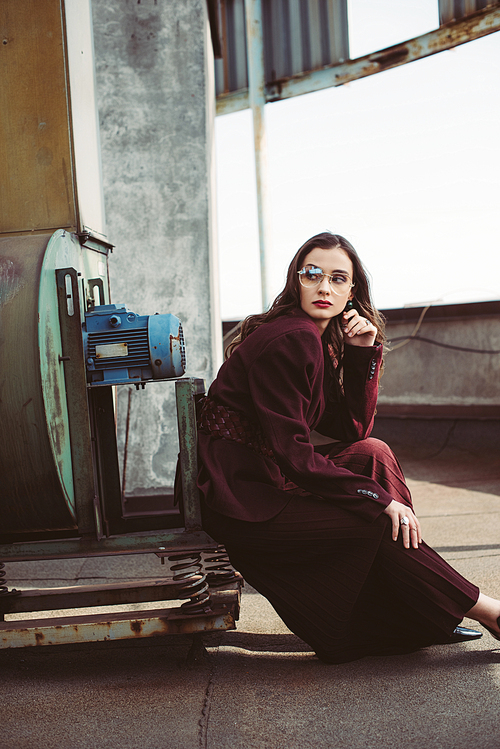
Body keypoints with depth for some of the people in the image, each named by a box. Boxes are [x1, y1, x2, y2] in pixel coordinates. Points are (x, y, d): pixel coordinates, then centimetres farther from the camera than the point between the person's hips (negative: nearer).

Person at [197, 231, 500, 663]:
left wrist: (364, 352, -4)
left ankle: (417, 622, 1)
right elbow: (291, 452, -21)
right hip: (240, 501, -9)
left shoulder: (320, 341, 11)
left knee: (374, 454, -2)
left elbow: (353, 430, 6)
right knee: (377, 523, -16)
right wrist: (378, 498, -20)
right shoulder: (290, 340, -18)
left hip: (271, 479, 9)